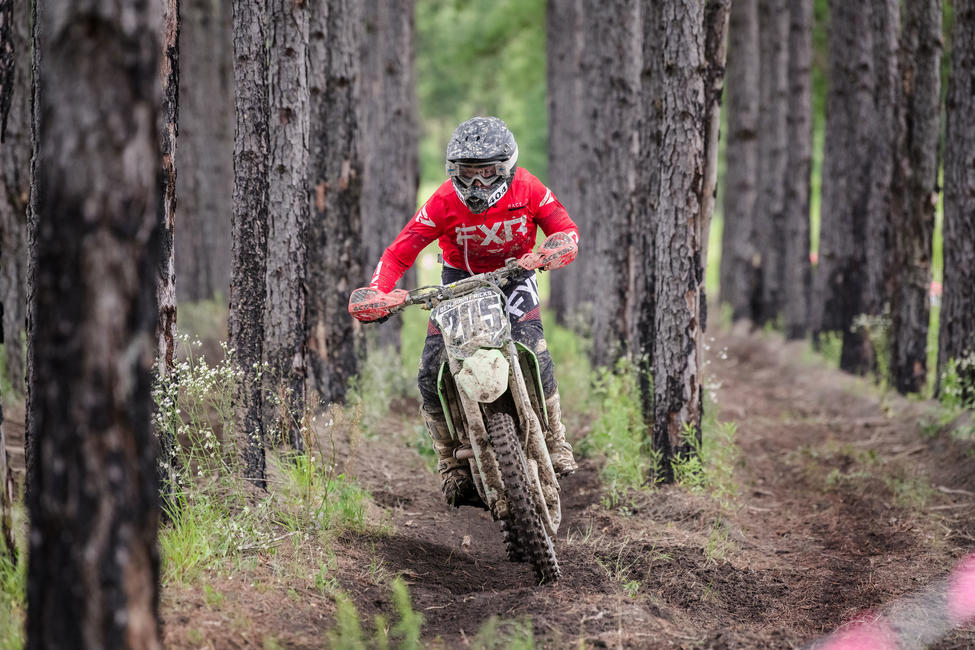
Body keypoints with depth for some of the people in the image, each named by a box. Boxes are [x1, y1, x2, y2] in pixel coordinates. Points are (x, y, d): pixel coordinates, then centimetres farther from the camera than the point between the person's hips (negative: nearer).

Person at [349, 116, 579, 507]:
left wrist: (551, 251, -33)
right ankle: (451, 460, 2)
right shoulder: (445, 201, -17)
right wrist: (377, 292, -32)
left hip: (513, 278, -1)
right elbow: (401, 250, -16)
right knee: (432, 374, -16)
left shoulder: (527, 189, -15)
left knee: (535, 359, -25)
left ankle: (554, 441, -3)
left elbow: (566, 231, -8)